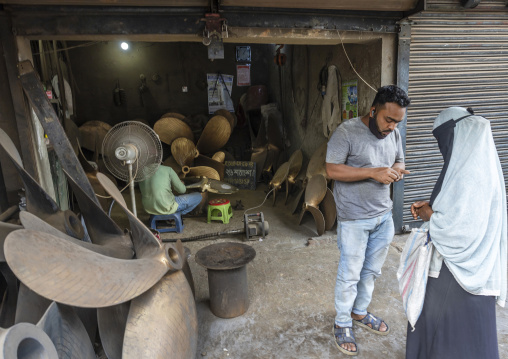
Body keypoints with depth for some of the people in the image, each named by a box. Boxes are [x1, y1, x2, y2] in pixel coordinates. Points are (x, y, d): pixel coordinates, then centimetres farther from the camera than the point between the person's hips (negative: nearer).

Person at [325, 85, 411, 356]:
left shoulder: (393, 133, 5)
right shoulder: (347, 132, -16)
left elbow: (400, 161, 17)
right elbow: (332, 170, -21)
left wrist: (397, 169, -8)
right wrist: (373, 172, -27)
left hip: (383, 216, 7)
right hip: (354, 219, -6)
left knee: (371, 271, 20)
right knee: (350, 275, 6)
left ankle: (359, 312, 42)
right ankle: (342, 324, 27)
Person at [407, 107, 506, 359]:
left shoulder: (468, 173, -26)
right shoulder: (479, 163, 5)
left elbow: (459, 228, -28)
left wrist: (429, 217, -12)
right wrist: (432, 206, 3)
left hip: (461, 265, -9)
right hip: (472, 260, 9)